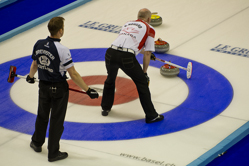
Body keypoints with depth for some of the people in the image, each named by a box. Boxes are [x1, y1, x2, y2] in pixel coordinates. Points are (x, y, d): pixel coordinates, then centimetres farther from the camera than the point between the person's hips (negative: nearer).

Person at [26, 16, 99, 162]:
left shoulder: (39, 45, -8)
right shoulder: (61, 50, -26)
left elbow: (34, 64, 10)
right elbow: (73, 75, -23)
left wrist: (30, 77, 31)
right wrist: (88, 90, -16)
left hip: (43, 86, 6)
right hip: (59, 88, -5)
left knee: (42, 115, 25)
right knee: (57, 121, 8)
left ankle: (37, 143, 44)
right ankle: (53, 153, 19)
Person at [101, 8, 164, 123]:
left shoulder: (128, 24, 32)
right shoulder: (149, 29, 15)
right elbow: (147, 54, 8)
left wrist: (141, 50, 69)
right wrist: (144, 73, 18)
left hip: (110, 53, 5)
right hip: (126, 57, -5)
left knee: (110, 79, 33)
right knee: (142, 83, 12)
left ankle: (105, 108, 42)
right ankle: (151, 116, 13)